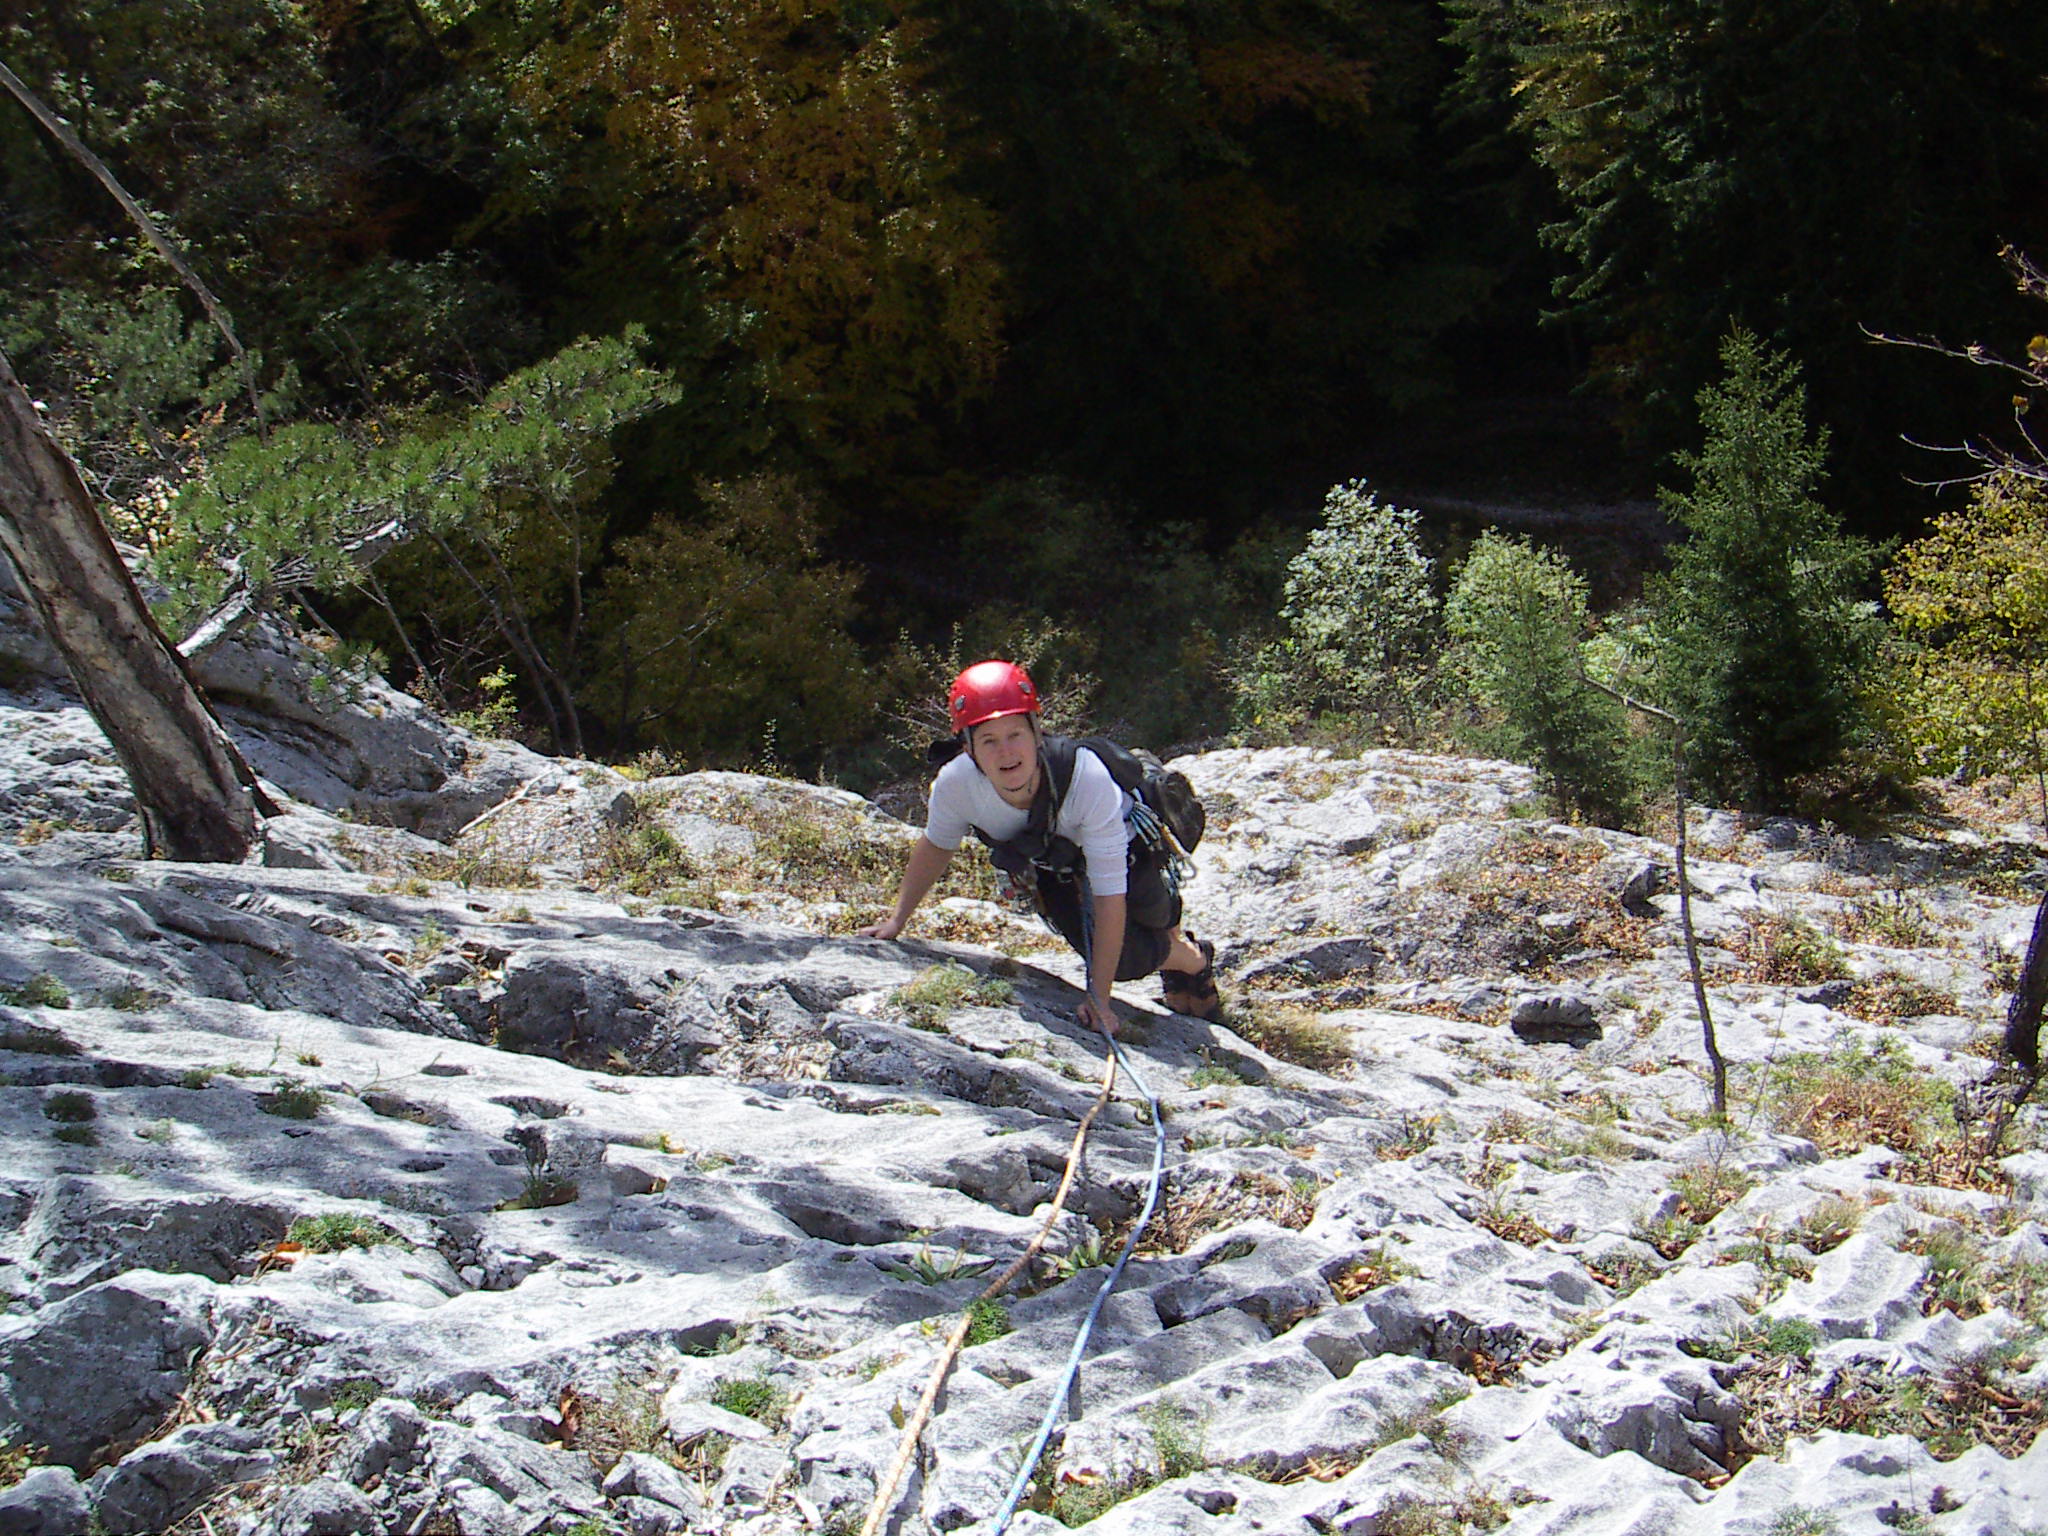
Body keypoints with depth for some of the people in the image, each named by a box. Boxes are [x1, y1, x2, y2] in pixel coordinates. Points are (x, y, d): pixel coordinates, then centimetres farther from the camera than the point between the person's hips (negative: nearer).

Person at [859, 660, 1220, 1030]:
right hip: (1055, 867, 3)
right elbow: (936, 846, -7)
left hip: (1127, 852, -3)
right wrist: (897, 920, -4)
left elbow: (1109, 895, -38)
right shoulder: (955, 785, -33)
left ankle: (1196, 961, 24)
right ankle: (1175, 956, 34)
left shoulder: (1087, 778, -44)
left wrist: (1099, 999, -36)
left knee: (1128, 957, -13)